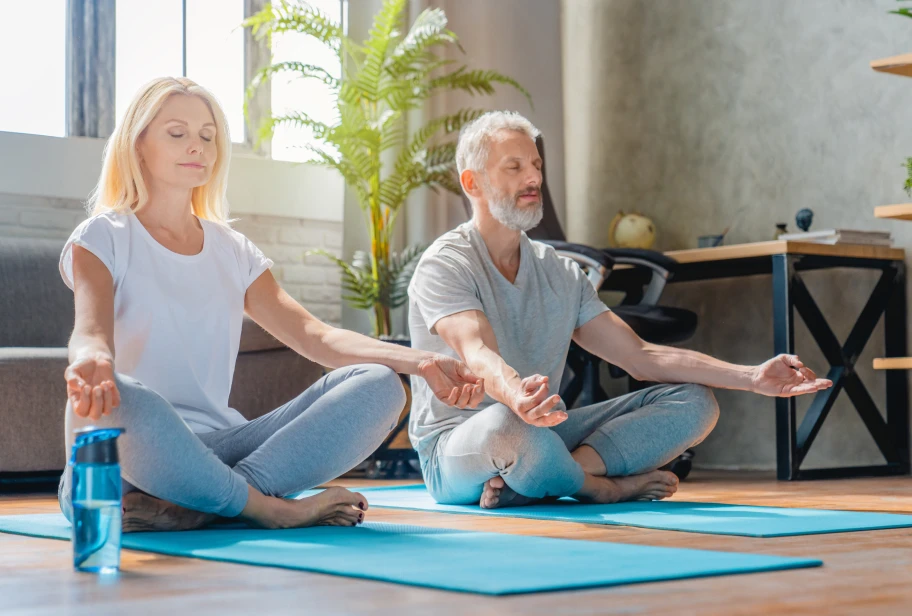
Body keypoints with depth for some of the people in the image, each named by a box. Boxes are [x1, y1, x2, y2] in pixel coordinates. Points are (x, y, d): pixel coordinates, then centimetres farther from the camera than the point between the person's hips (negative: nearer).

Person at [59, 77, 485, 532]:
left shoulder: (233, 251, 18)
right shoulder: (103, 238, 5)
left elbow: (314, 335, 5)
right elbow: (91, 331, -15)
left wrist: (420, 362, -12)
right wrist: (92, 361, -43)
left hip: (218, 444, 5)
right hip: (133, 452, -5)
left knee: (379, 385, -15)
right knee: (117, 399, -41)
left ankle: (195, 507, -27)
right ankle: (271, 508, -19)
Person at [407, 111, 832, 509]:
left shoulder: (561, 274, 12)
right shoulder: (443, 266, -9)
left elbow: (641, 357, 6)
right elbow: (478, 355, -29)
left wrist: (753, 377, -6)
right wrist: (516, 394, -54)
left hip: (542, 434, 7)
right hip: (454, 448, -7)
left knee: (693, 401, -7)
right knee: (508, 424, -43)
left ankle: (527, 484, -24)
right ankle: (603, 486, -10)